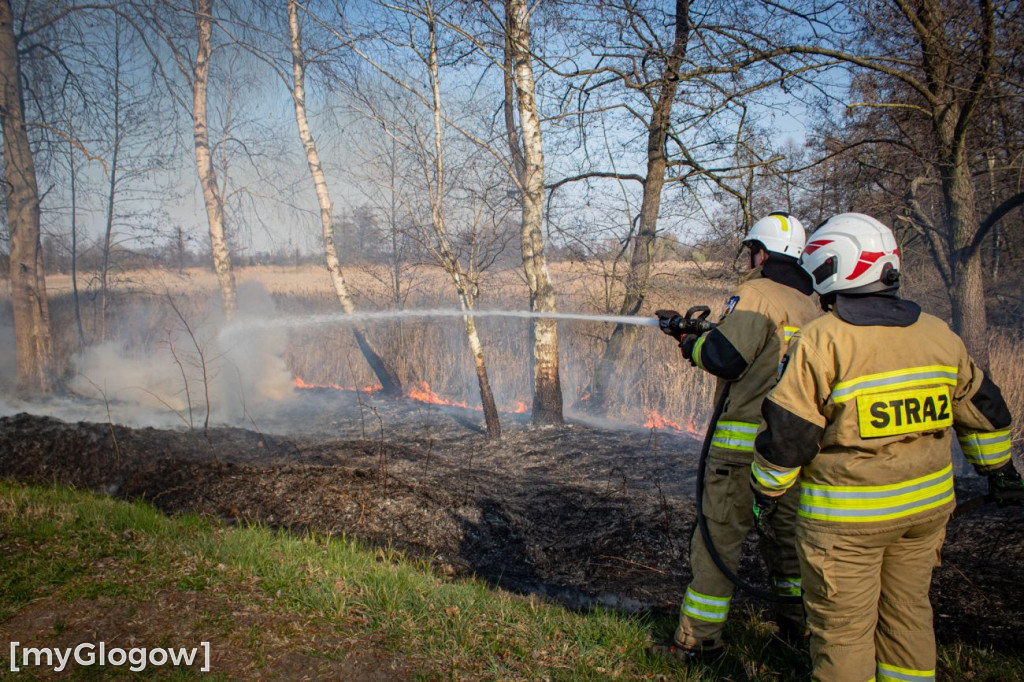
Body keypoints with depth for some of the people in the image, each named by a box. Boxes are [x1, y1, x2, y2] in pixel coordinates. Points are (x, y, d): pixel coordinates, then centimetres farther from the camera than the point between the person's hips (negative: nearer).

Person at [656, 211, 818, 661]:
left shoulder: (756, 294, -12)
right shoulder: (809, 307, 14)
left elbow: (724, 358, -20)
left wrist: (691, 345, 1)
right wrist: (698, 335, 20)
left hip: (745, 444, -8)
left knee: (718, 537, -1)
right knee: (786, 532, 22)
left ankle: (699, 639, 5)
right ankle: (801, 620, 35)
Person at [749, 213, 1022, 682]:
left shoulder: (819, 341, -16)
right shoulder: (938, 334, 4)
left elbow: (787, 433, -14)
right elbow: (981, 407, 15)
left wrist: (765, 491, 1)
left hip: (846, 516, -6)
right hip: (927, 505, 6)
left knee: (842, 628, 6)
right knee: (907, 612, 21)